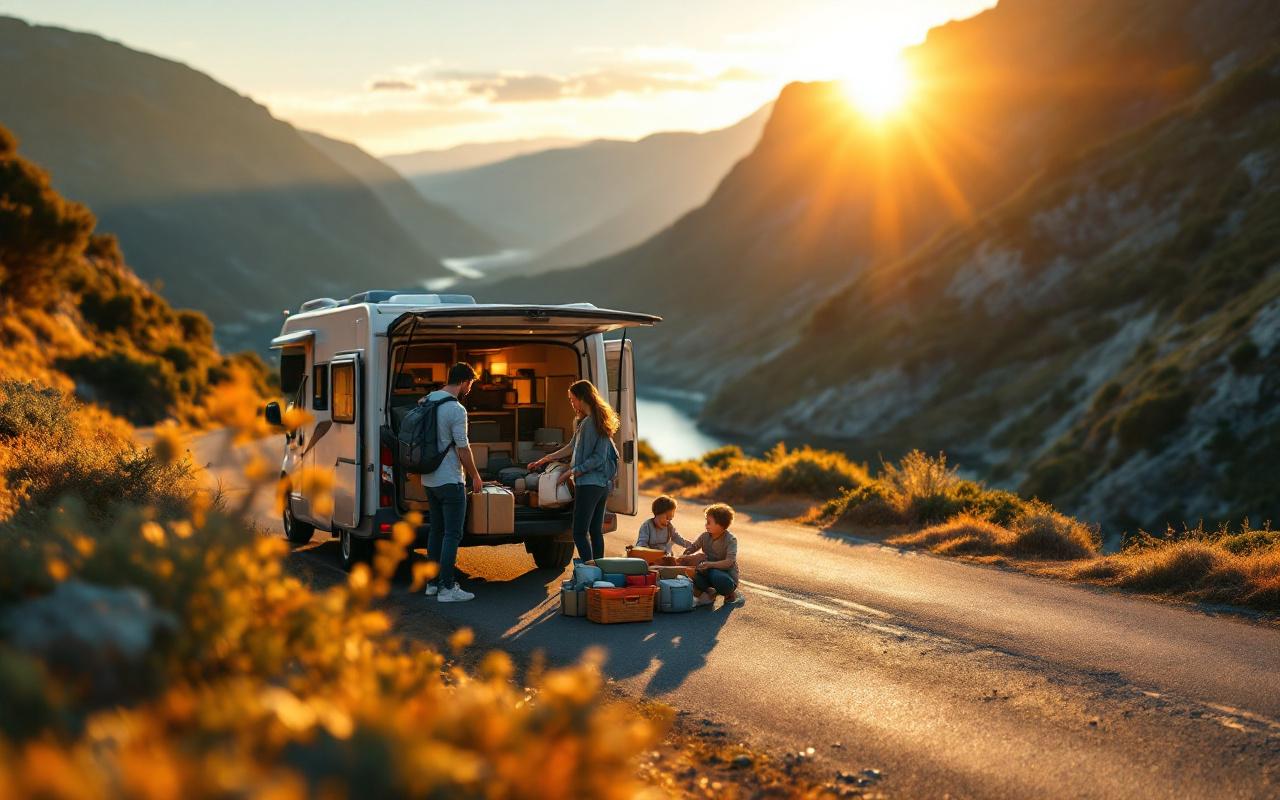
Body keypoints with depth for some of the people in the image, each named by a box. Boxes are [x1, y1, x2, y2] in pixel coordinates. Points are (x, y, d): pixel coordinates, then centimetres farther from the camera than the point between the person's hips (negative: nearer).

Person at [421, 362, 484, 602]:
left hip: (429, 479, 9)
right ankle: (447, 588, -6)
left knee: (436, 530, 16)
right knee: (452, 534, -5)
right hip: (450, 481, -9)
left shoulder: (428, 400, 7)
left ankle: (433, 582, 21)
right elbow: (463, 448, -17)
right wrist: (475, 476, -5)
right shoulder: (456, 410, -18)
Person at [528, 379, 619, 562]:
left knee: (579, 533, -7)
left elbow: (598, 458, -19)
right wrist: (545, 459, 30)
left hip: (588, 484, -10)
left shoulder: (588, 423, -16)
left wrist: (572, 472, -14)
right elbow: (573, 446, 25)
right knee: (596, 531, 14)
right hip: (603, 484, 10)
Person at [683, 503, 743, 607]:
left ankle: (731, 594, -6)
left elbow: (729, 562, -27)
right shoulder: (705, 537, 1)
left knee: (715, 576, -40)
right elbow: (693, 547, 13)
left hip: (727, 575, -4)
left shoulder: (731, 540, -16)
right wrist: (684, 556, -11)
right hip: (709, 572, 4)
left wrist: (710, 564, -41)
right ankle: (709, 591, 0)